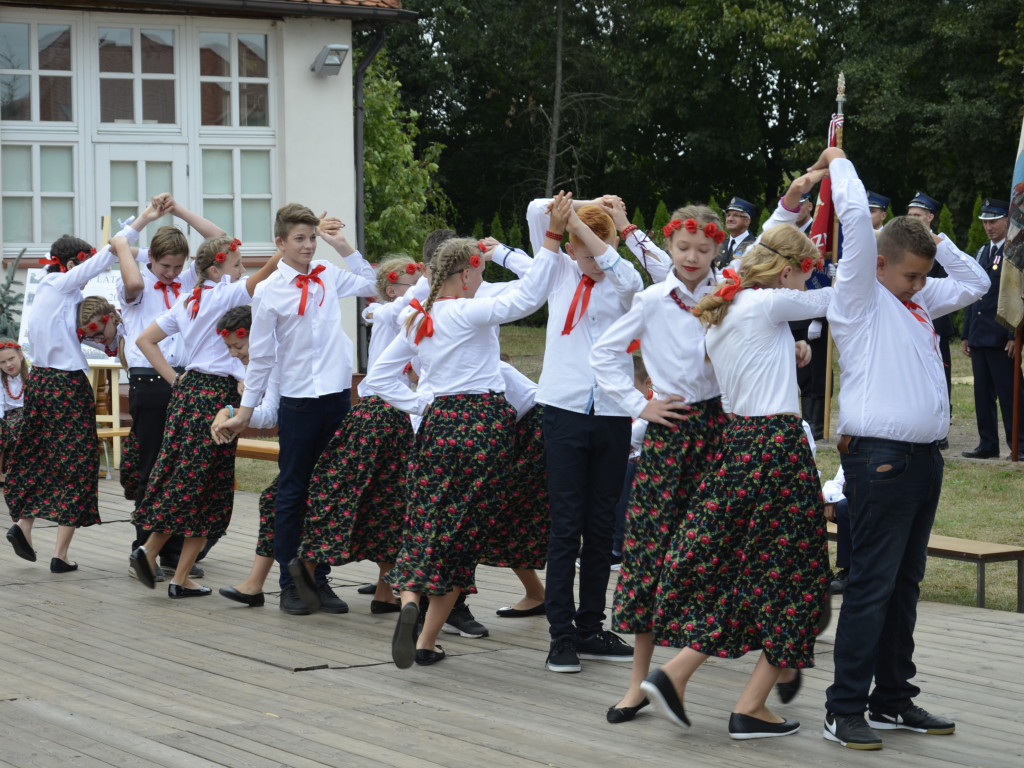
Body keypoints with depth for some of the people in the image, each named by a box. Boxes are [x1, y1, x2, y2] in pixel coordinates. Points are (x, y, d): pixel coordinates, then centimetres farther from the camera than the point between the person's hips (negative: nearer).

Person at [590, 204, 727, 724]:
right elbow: (603, 354, 4)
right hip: (669, 428, -1)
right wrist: (638, 406, -1)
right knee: (652, 543, -3)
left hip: (719, 423, 1)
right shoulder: (653, 301, 1)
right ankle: (640, 680, 2)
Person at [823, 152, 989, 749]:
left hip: (924, 458, 8)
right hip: (880, 456, -8)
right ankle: (844, 710, -6)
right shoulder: (860, 297, -4)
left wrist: (932, 239, 19)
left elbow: (974, 282, 31)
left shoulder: (919, 301, 18)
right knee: (873, 583, -9)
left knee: (906, 583, 12)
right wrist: (838, 163, 2)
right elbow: (856, 214, -12)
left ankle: (893, 699, 20)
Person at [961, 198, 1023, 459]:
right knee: (983, 393, 9)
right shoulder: (982, 252, 18)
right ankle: (988, 445, 15)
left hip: (1002, 338, -8)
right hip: (979, 337, 8)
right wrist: (965, 334, 16)